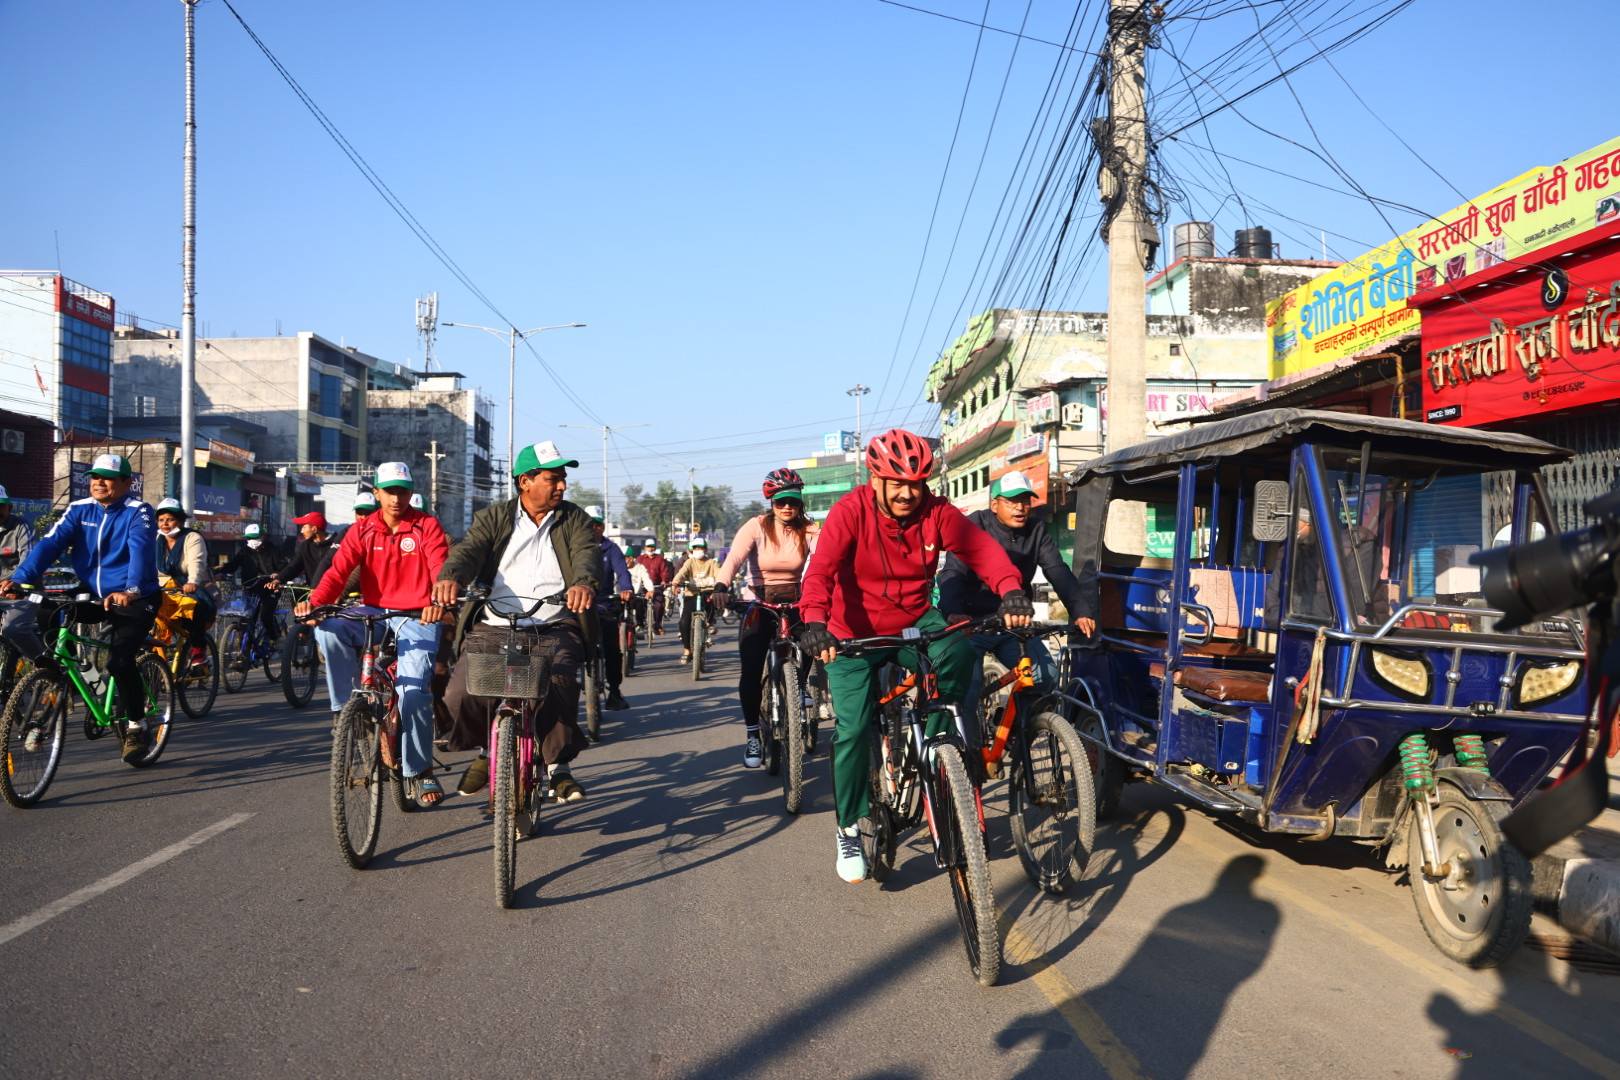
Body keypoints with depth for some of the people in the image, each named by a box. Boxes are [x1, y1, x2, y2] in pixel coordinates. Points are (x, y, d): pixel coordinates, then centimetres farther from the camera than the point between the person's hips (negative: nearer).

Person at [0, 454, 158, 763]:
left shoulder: (137, 512, -10)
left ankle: (136, 725, -1)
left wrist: (130, 591, -45)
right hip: (90, 595, 5)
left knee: (119, 661, -22)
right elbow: (50, 543, -9)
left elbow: (140, 551, -27)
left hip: (134, 599, -5)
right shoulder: (79, 509, 3)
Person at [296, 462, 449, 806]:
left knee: (413, 689, -19)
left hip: (417, 618, -3)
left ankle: (419, 771, -4)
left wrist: (438, 601, -39)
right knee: (329, 629, -27)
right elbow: (338, 571, -8)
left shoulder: (427, 527, -2)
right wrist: (314, 601, -28)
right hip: (374, 612, 3)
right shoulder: (363, 530, 5)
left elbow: (440, 570, -17)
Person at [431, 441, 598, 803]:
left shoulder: (573, 519, 13)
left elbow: (587, 553, -7)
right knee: (459, 696, -18)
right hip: (492, 628, 1)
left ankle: (558, 764, -3)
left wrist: (584, 583, -32)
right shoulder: (493, 518, 12)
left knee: (559, 687, -29)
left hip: (553, 630, 0)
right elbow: (469, 550, -6)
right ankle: (486, 749, 15)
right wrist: (450, 577, -31)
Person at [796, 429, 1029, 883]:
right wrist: (813, 621, -49)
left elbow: (982, 548, -22)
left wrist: (1010, 590, -42)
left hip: (914, 626, 2)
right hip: (855, 637, -2)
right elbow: (821, 568, -31)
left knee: (958, 654, -29)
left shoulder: (937, 513, -11)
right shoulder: (851, 511, -19)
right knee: (853, 730, -10)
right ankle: (849, 830, 12)